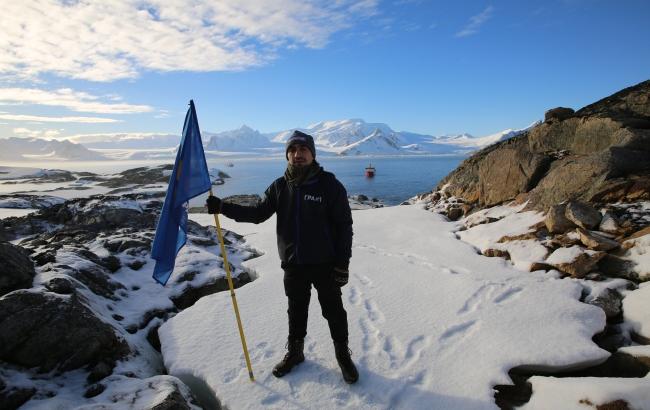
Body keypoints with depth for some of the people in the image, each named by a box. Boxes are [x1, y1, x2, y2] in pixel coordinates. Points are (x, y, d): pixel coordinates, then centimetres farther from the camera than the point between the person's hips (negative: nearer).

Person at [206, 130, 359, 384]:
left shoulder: (329, 184, -11)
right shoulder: (280, 187, 0)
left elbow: (344, 225, -9)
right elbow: (258, 213, 3)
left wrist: (343, 263, -11)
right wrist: (223, 207, -9)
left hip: (325, 264, -3)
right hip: (293, 265, 3)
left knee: (334, 311, 12)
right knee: (296, 312, 20)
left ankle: (343, 354, 33)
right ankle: (295, 352, 40)